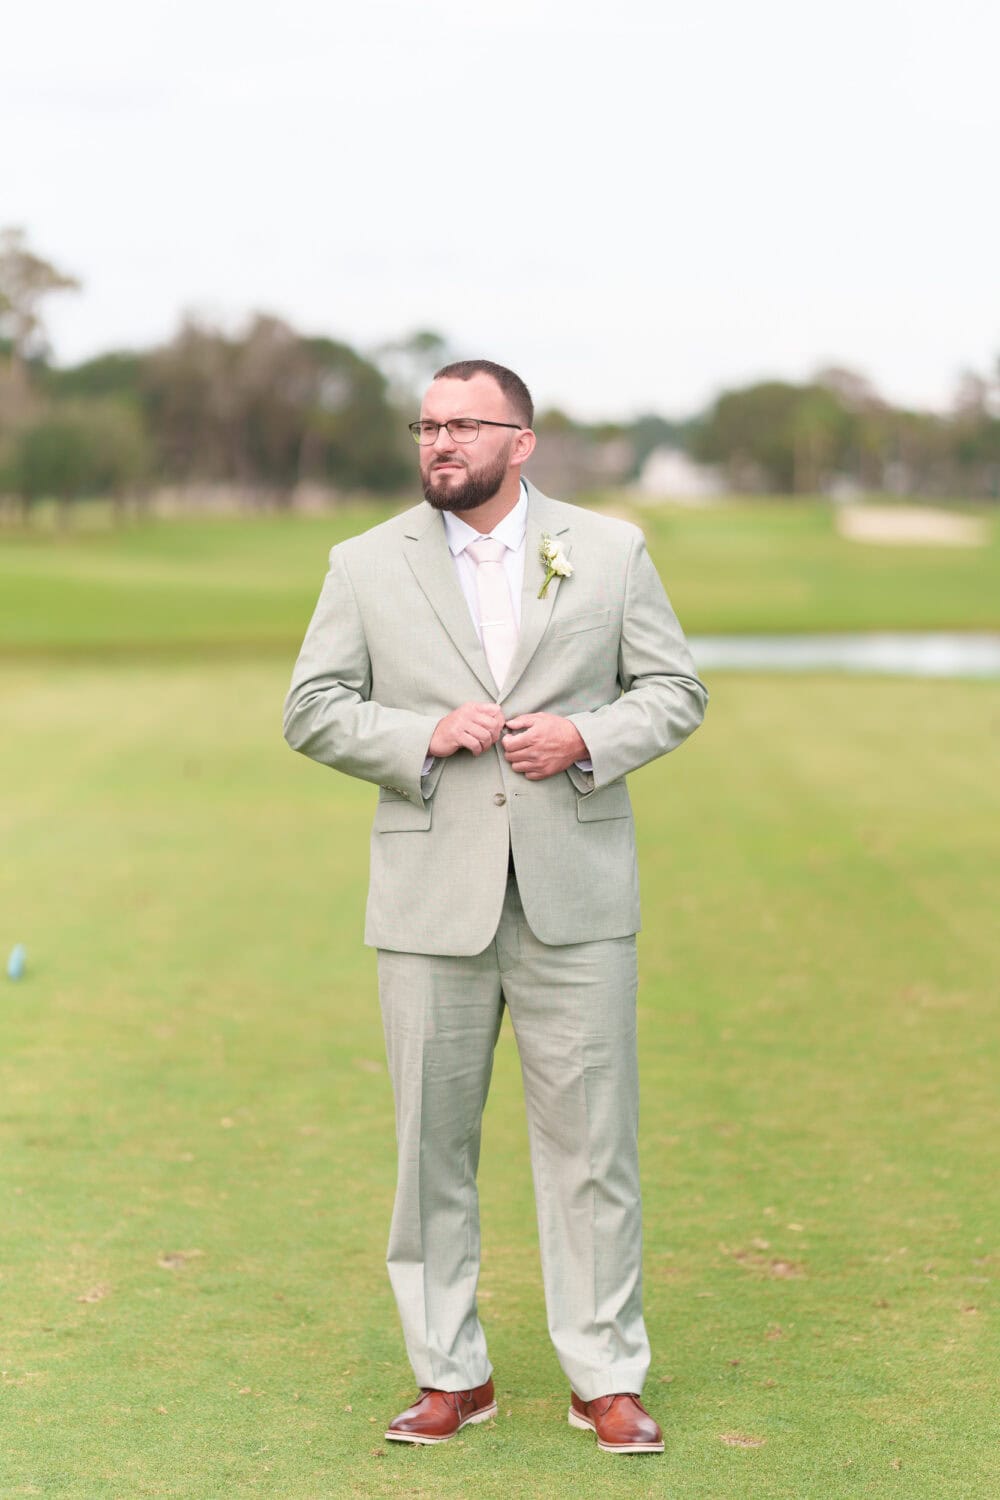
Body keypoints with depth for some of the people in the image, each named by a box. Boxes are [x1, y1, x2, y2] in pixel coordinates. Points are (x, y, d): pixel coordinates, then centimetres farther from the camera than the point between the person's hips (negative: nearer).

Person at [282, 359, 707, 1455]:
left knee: (590, 1140, 2)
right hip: (431, 901, 1)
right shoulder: (366, 566, 5)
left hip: (575, 899, 0)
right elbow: (311, 709, 3)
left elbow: (675, 689, 8)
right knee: (432, 1143, 5)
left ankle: (606, 1379, 12)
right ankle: (450, 1373, 17)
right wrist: (423, 735, -12)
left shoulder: (610, 551, 6)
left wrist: (589, 737, -11)